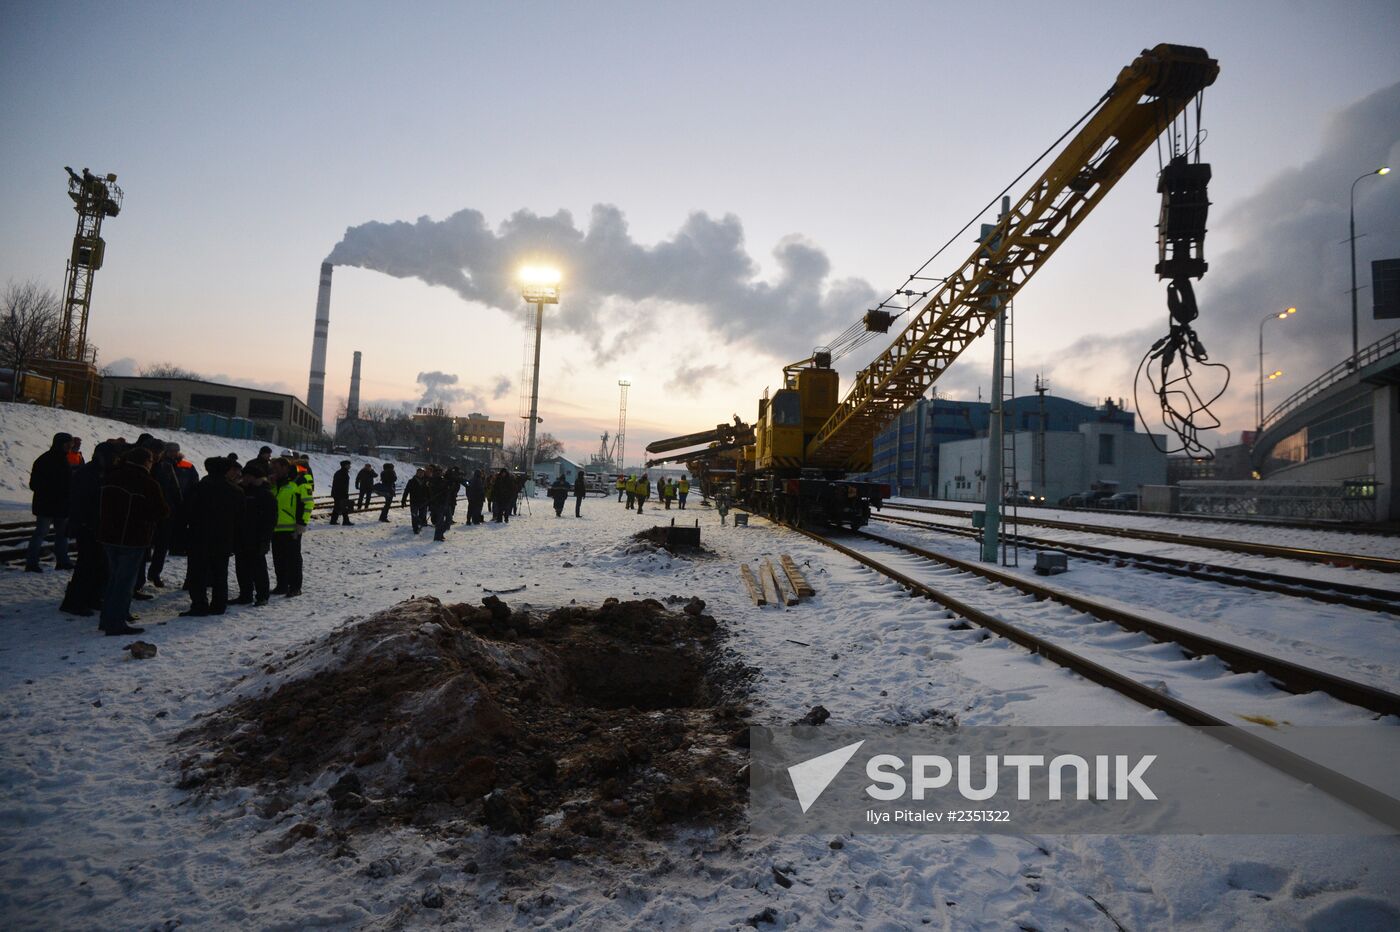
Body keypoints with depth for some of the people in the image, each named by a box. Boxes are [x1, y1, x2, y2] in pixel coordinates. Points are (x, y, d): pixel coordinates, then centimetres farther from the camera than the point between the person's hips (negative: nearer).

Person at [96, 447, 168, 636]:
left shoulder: (110, 477, 6)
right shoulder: (147, 483, -16)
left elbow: (101, 505, 17)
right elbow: (161, 512, -11)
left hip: (108, 535, 7)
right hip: (133, 538, -7)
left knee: (114, 578, 19)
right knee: (125, 581, -1)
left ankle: (107, 620, 24)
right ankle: (116, 624, 0)